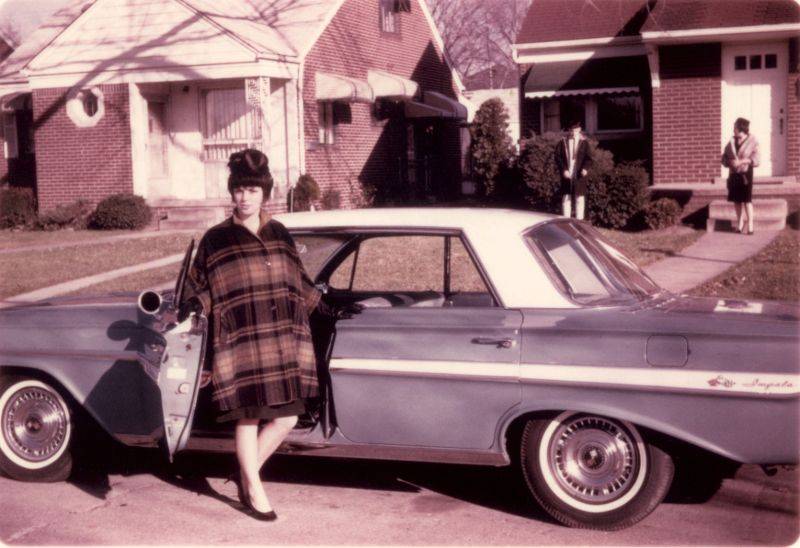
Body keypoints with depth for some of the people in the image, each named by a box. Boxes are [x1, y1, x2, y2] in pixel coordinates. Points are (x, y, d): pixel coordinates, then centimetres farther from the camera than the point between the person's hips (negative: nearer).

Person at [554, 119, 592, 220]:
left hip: (579, 175, 0)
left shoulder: (584, 142, 4)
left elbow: (588, 158, 0)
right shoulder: (563, 142, 4)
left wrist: (585, 168, -19)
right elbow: (558, 157, 1)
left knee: (580, 199, 0)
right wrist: (563, 170, -12)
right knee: (566, 199, 3)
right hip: (566, 174, 0)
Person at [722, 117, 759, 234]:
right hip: (733, 173, 5)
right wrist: (730, 162, -9)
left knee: (747, 199, -9)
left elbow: (755, 159, -8)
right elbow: (724, 157, 12)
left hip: (745, 173, -5)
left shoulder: (752, 141, -3)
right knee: (736, 199, 6)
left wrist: (741, 161, -19)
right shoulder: (732, 142, 10)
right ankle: (740, 222, 17)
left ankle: (750, 225, -9)